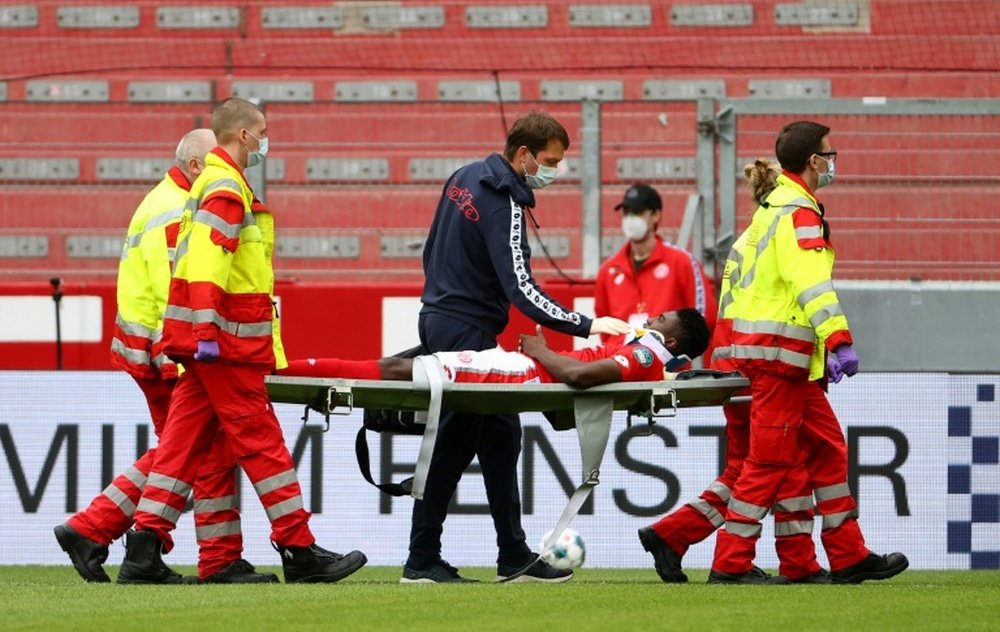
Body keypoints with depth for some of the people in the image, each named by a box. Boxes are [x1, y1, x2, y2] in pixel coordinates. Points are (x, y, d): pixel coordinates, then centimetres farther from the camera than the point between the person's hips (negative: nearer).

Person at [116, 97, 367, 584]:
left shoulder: (215, 184, 22)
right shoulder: (225, 189, -11)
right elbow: (206, 263, -22)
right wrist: (206, 329, -27)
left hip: (208, 341, 10)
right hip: (225, 342, -10)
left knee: (184, 440, 5)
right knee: (261, 440, -6)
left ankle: (145, 551, -1)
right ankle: (300, 552, -4)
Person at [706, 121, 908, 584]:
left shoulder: (773, 207, 17)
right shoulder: (799, 213, -14)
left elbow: (738, 259, 25)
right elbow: (811, 283, -27)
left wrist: (732, 329, 33)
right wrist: (838, 341, -36)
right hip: (779, 353, -10)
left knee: (828, 447, 12)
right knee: (769, 460, -8)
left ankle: (849, 557, 14)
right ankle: (730, 564, -6)